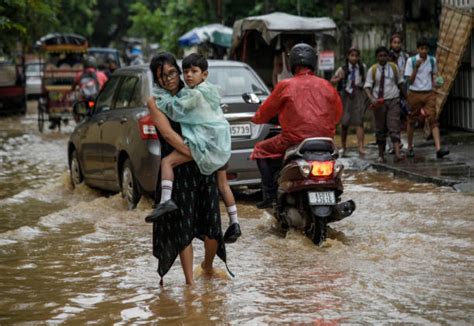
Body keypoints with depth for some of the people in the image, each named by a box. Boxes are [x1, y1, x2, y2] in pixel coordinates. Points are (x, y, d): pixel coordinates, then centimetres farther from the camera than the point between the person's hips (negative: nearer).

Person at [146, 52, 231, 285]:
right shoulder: (155, 102, -2)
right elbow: (168, 134, -13)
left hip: (205, 168, 4)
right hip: (178, 170, -4)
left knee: (212, 226, 3)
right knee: (183, 228, -1)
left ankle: (208, 266, 31)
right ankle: (190, 282, 9)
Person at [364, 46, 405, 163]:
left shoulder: (393, 67, 3)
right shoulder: (373, 70, -1)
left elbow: (400, 82, 13)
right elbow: (367, 86, -7)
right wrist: (371, 99, -23)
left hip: (393, 101, 0)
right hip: (379, 102, 0)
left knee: (394, 127, -12)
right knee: (380, 128, 7)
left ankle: (397, 153, -23)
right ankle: (381, 155, 17)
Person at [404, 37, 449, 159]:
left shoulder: (432, 60, 4)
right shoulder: (411, 61, -7)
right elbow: (410, 80, -9)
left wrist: (435, 81, -1)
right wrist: (416, 67, -21)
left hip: (429, 94, 2)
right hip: (415, 94, -2)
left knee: (433, 119, -11)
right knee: (411, 121, 9)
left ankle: (438, 149, -21)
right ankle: (410, 148, 26)